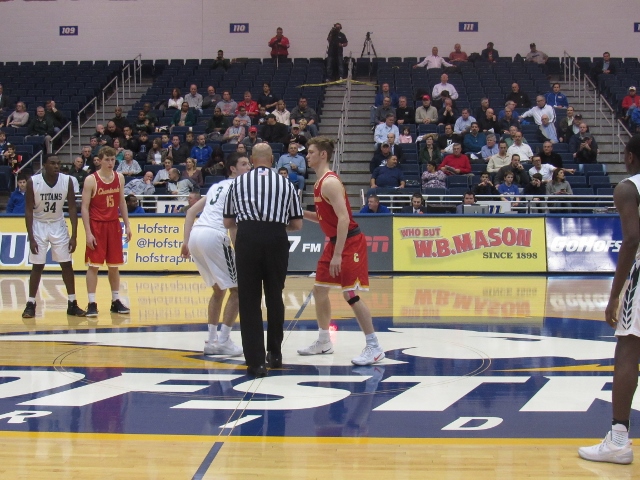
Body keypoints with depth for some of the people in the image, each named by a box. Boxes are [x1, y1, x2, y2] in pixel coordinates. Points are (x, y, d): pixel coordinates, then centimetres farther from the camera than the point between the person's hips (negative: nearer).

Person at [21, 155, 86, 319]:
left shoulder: (67, 181, -12)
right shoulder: (33, 182, -17)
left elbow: (72, 208, -6)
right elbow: (29, 210, -12)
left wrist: (74, 236, -10)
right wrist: (31, 237, -16)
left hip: (58, 225, 2)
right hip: (39, 225, -2)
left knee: (67, 264, 1)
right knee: (37, 266, -1)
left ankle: (72, 304, 8)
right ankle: (31, 304, 8)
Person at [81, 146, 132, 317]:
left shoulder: (119, 178, 5)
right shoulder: (91, 180, -9)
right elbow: (85, 207, -10)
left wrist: (127, 225, 8)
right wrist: (88, 233, -15)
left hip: (114, 225, 5)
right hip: (96, 226, -5)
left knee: (114, 265, 9)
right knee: (93, 265, -4)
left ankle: (115, 301, 17)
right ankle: (92, 303, -1)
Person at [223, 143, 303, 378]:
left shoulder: (238, 182, 15)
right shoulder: (286, 183, 15)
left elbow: (227, 222, 20)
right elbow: (297, 224, 17)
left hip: (247, 236, -1)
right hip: (276, 238, 1)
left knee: (249, 300, 3)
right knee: (274, 297, 15)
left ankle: (256, 361, -2)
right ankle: (275, 354, 26)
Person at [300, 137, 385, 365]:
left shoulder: (330, 183, -19)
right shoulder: (320, 183, 12)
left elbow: (344, 219, -25)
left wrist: (337, 255, -27)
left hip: (350, 242, -10)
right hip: (334, 241, 10)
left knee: (350, 294, -13)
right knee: (319, 290, 15)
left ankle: (374, 348, -8)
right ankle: (324, 342, 27)